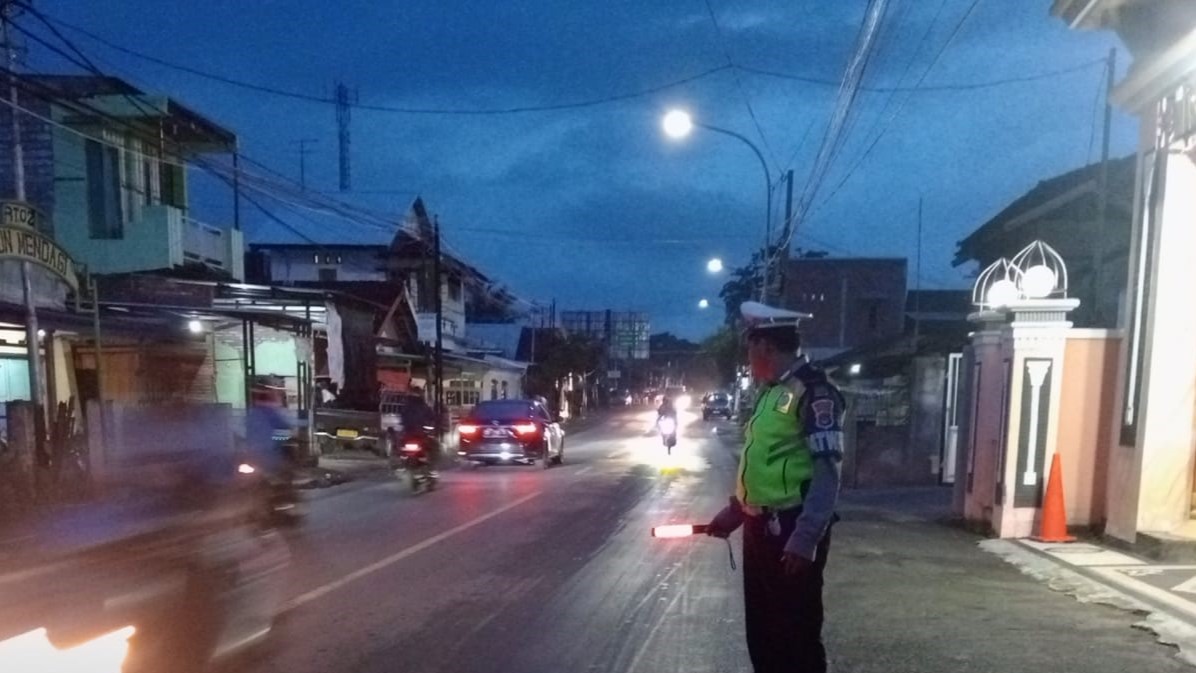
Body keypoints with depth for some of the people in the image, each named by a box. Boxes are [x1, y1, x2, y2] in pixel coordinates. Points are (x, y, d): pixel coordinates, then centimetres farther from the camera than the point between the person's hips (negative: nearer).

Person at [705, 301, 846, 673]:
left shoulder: (813, 391, -14)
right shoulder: (770, 391, 14)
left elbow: (827, 472, -20)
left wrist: (806, 538, -23)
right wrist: (735, 510, 21)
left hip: (792, 532, -9)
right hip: (759, 528, 9)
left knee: (797, 634, 2)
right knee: (760, 630, 17)